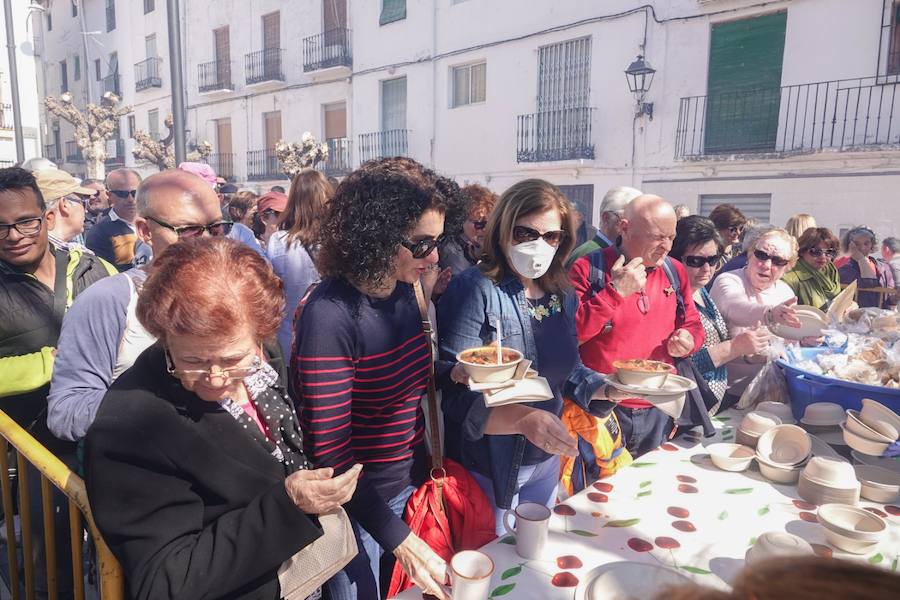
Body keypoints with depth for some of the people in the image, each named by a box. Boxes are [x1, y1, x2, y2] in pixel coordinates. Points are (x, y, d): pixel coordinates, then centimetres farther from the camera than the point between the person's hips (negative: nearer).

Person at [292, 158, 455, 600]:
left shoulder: (402, 291, -4)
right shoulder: (329, 316, -27)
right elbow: (330, 453, -24)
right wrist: (400, 541, -23)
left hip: (410, 483, 7)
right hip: (357, 503, -7)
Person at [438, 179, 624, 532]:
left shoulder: (562, 295, 3)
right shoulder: (475, 291, -18)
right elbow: (455, 395, -23)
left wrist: (609, 389, -4)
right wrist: (523, 418, -35)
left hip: (546, 461, 6)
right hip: (489, 466, -6)